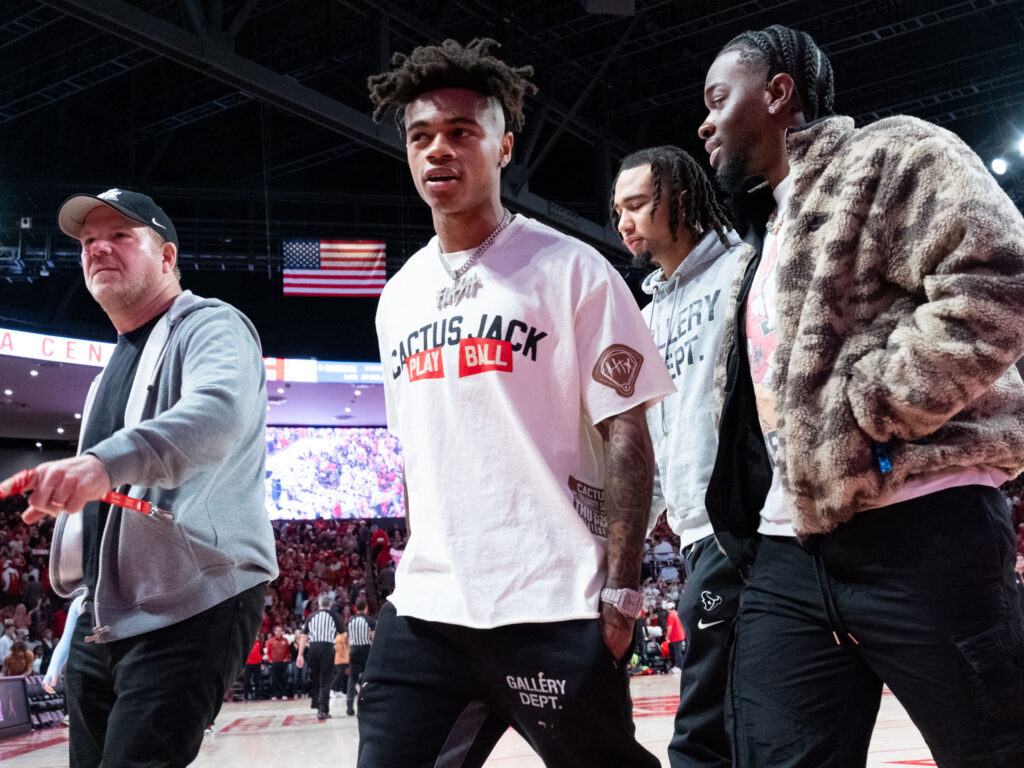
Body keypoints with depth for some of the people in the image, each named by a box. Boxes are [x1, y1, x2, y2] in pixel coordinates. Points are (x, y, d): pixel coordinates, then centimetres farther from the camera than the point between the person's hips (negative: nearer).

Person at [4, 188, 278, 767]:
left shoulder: (212, 325, -5)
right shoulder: (115, 368, 24)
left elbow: (218, 411, -28)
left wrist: (107, 461, -43)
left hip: (192, 607, -9)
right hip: (102, 620, 9)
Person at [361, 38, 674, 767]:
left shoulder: (570, 269, -4)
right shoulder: (399, 296, 13)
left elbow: (625, 433, -7)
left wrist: (621, 588, -12)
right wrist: (424, 570, 17)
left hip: (553, 611, -5)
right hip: (424, 609, 5)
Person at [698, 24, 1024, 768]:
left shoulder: (890, 154, 0)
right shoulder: (775, 235, 26)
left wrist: (861, 414, -15)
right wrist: (742, 514, 17)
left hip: (919, 534, -8)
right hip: (790, 550, 8)